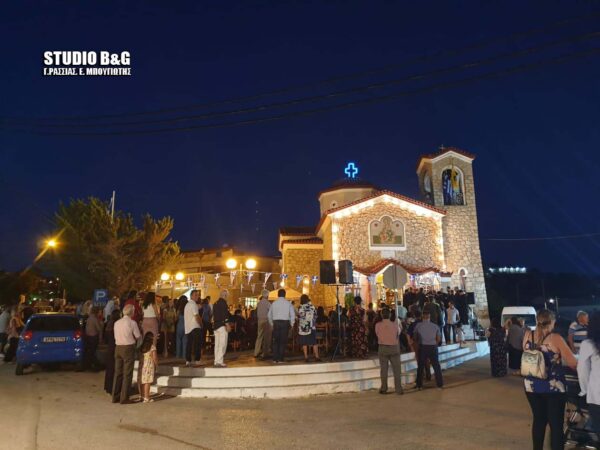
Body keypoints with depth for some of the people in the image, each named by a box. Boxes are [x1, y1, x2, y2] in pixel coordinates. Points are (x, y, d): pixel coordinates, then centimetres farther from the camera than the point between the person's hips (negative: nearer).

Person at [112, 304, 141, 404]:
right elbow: (138, 337, -3)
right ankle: (124, 398, 5)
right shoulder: (132, 323, -11)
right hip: (128, 348, -6)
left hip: (118, 347, 6)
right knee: (127, 374, 2)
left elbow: (116, 336, 12)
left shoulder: (117, 323, 6)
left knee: (118, 373, 13)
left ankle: (115, 396, 20)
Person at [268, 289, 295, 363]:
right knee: (283, 341, 6)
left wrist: (271, 324, 17)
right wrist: (291, 324, 8)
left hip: (276, 323, 2)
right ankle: (280, 359, 6)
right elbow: (293, 314, -3)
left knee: (275, 341, 11)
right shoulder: (288, 303, -1)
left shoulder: (274, 303, 4)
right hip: (285, 322, -2)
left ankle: (275, 359, 11)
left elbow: (269, 315, 7)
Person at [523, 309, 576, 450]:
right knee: (556, 424, 8)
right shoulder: (556, 338, -15)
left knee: (538, 420, 19)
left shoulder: (527, 335, -3)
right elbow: (573, 363, -12)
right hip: (553, 387, -4)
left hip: (532, 386, 4)